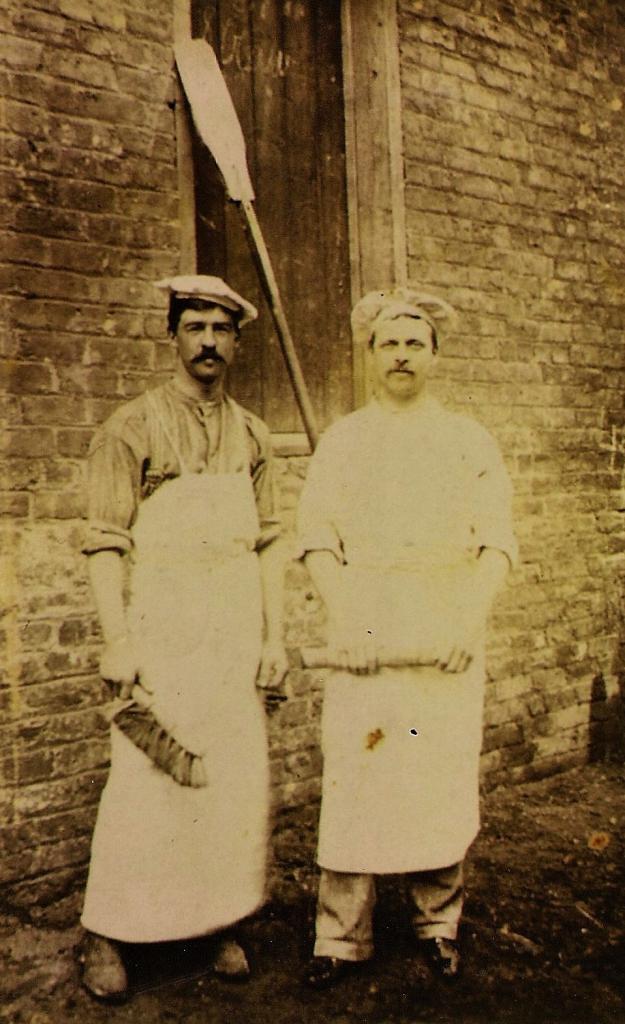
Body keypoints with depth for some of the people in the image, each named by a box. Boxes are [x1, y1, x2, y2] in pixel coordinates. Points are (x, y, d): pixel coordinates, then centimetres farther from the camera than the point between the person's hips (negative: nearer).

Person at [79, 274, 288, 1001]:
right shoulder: (133, 426, -2)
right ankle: (106, 938, 16)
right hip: (161, 628, -4)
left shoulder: (250, 435, 10)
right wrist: (116, 640, -13)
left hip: (237, 632, 4)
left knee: (238, 779, 8)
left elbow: (268, 541, 10)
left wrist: (274, 636, 5)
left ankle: (223, 923, 25)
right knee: (145, 782, -1)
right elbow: (106, 541, -6)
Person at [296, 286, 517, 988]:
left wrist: (468, 621, -12)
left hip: (448, 641, 1)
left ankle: (437, 925, 23)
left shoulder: (471, 442, 10)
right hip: (363, 640, 0)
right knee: (352, 780, 0)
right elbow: (316, 541, 2)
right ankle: (342, 937, 13)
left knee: (444, 783, 5)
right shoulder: (340, 441, 10)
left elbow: (496, 545, 3)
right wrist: (347, 619, -11)